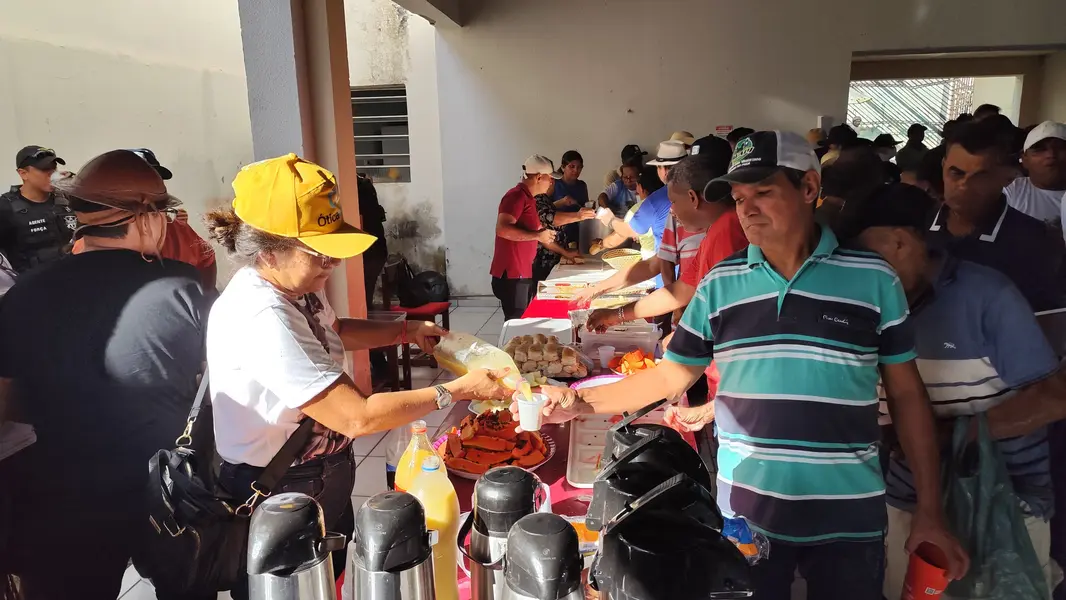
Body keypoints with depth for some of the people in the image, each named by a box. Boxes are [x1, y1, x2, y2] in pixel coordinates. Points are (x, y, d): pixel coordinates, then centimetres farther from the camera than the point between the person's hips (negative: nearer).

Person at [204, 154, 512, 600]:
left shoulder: (293, 287, -7)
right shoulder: (262, 320, -34)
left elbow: (331, 332, 17)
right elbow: (358, 417, -32)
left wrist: (406, 330, 3)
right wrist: (455, 391, -24)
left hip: (323, 477, 8)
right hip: (280, 500, -8)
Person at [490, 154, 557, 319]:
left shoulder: (528, 198, 18)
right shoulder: (517, 196, -13)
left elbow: (534, 233, 27)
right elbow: (502, 229, -25)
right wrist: (537, 235, -19)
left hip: (522, 273, 10)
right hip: (511, 274, -10)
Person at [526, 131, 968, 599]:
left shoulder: (873, 280, -5)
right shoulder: (719, 284, -1)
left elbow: (906, 393, 0)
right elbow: (671, 374, 4)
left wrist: (929, 511, 0)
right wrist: (581, 402, -6)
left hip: (848, 518, -1)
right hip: (745, 513, 1)